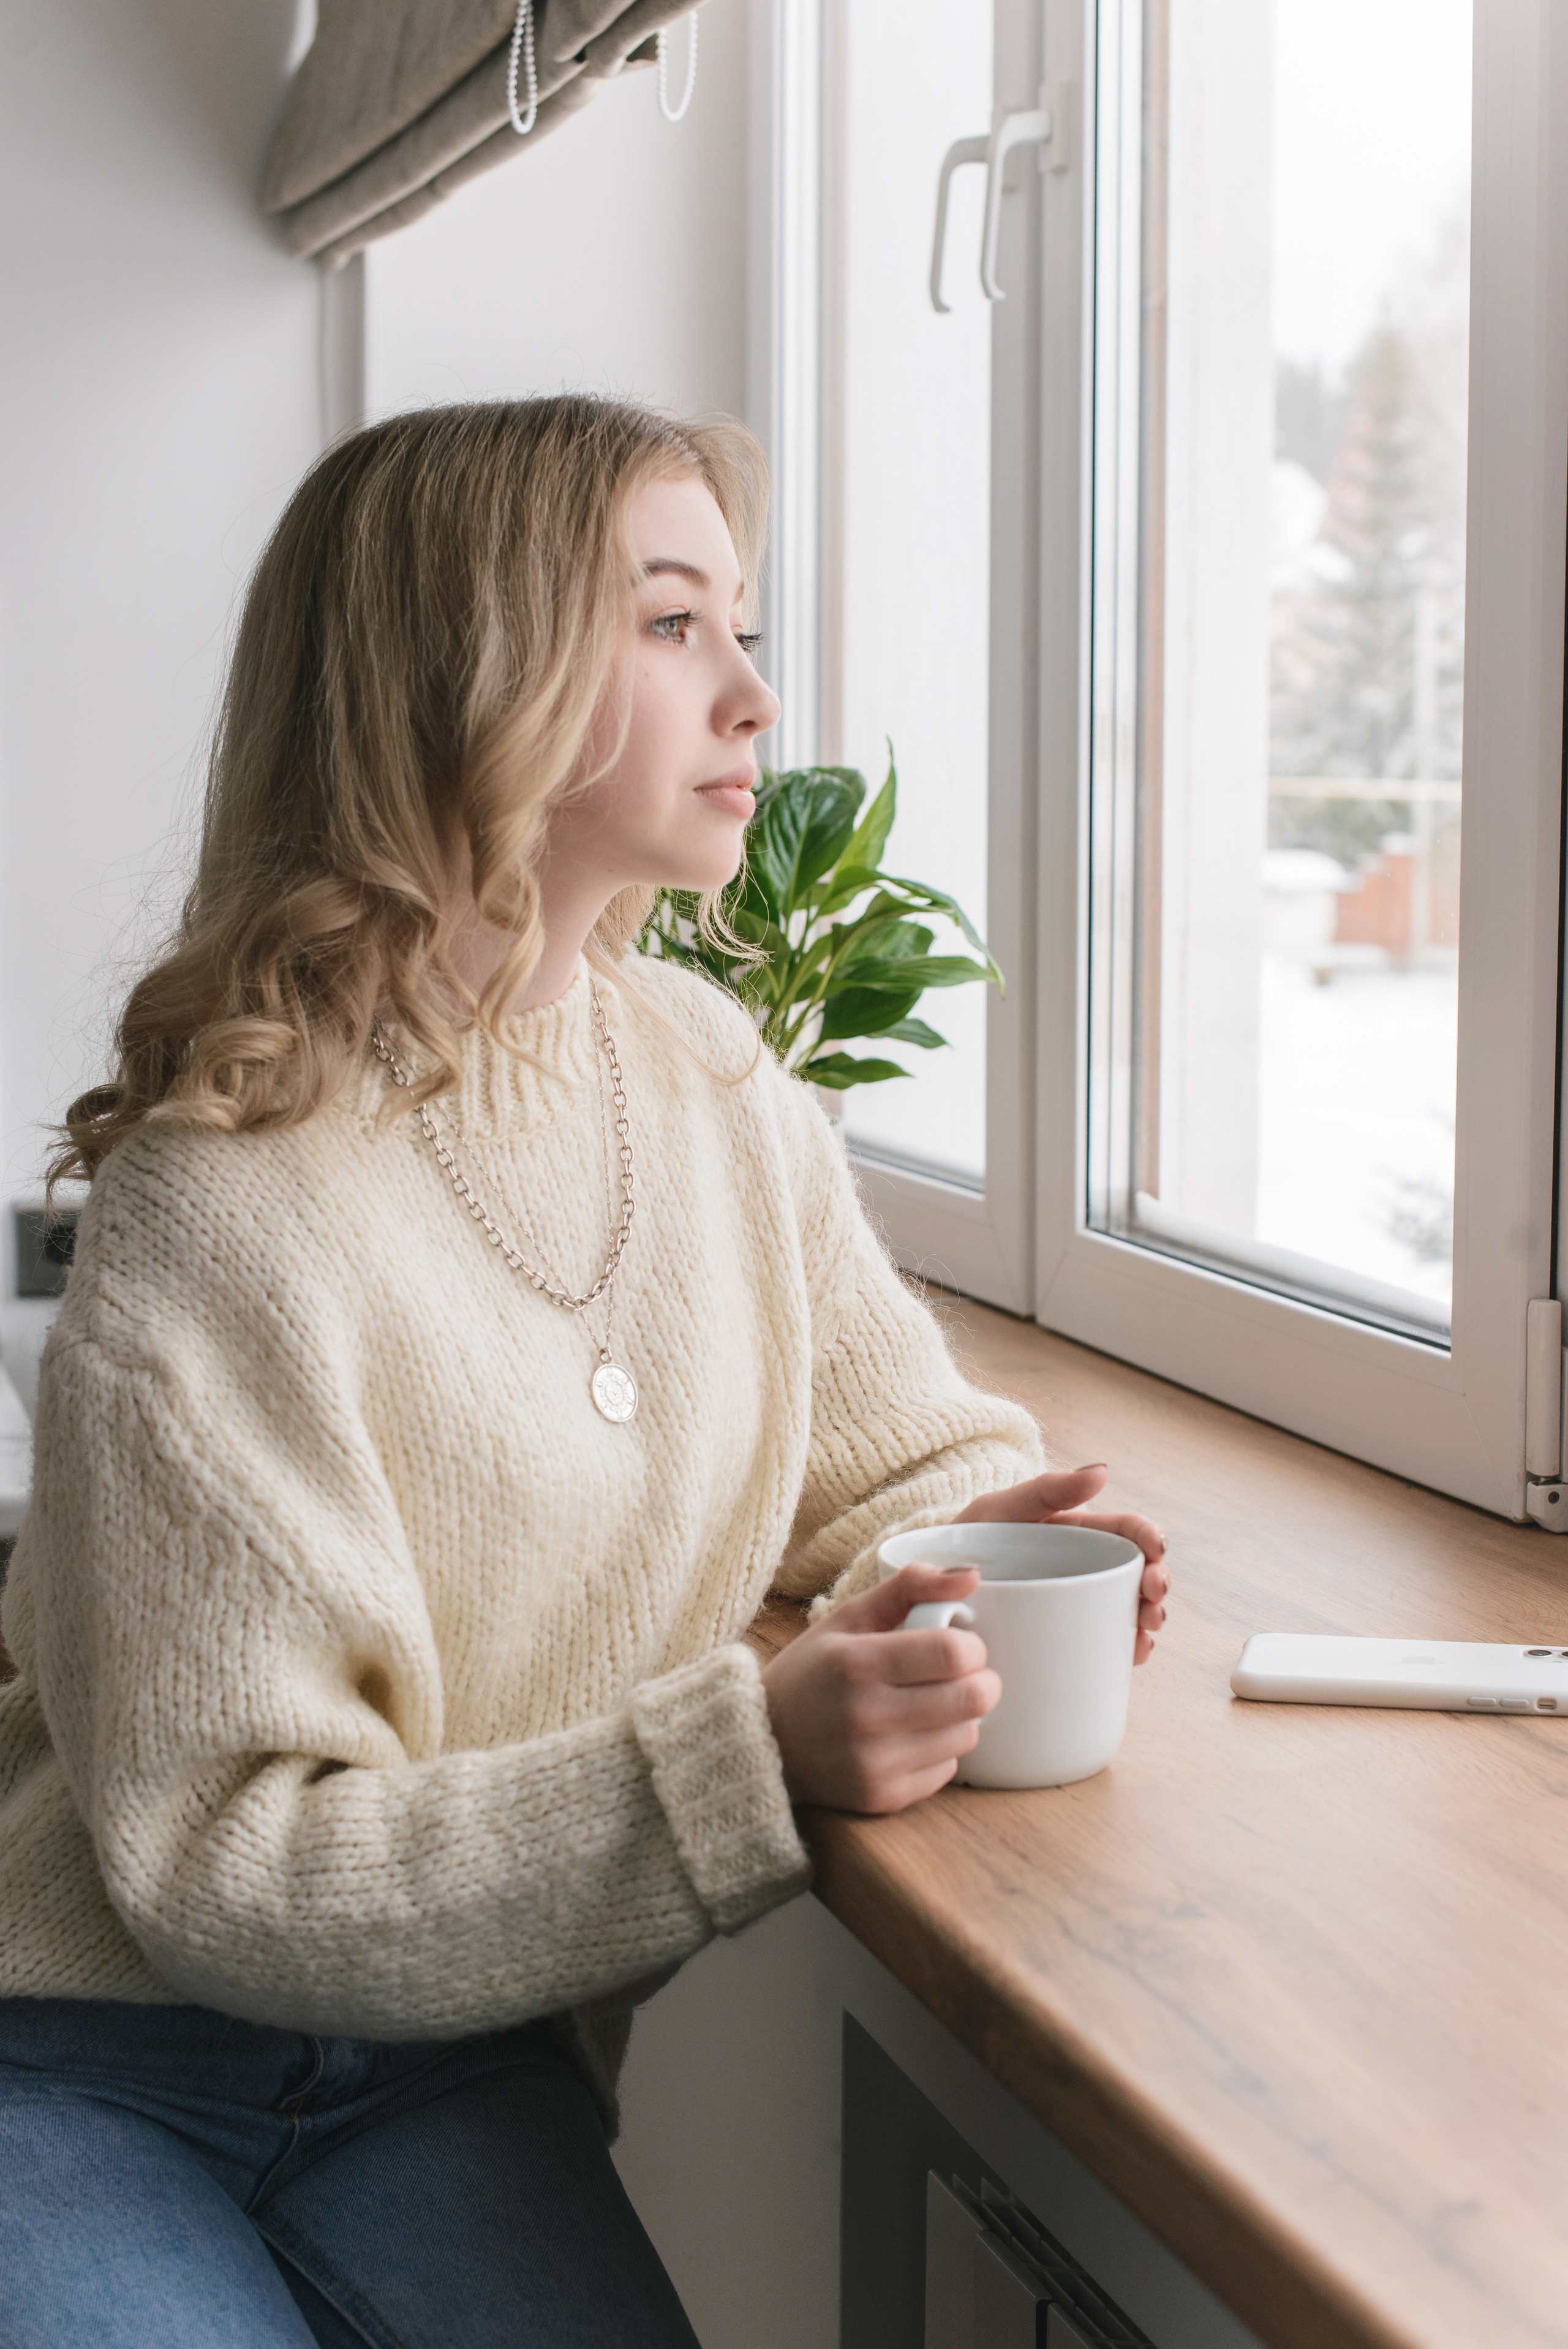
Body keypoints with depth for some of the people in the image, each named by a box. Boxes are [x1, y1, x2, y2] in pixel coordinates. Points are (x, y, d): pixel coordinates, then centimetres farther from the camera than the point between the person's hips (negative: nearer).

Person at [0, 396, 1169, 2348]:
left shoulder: (717, 1088, -2)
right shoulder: (229, 1216, -22)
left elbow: (909, 1453, 12)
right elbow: (232, 1870, -20)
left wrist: (951, 1555, -13)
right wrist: (749, 1754, -29)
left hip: (448, 2065, 5)